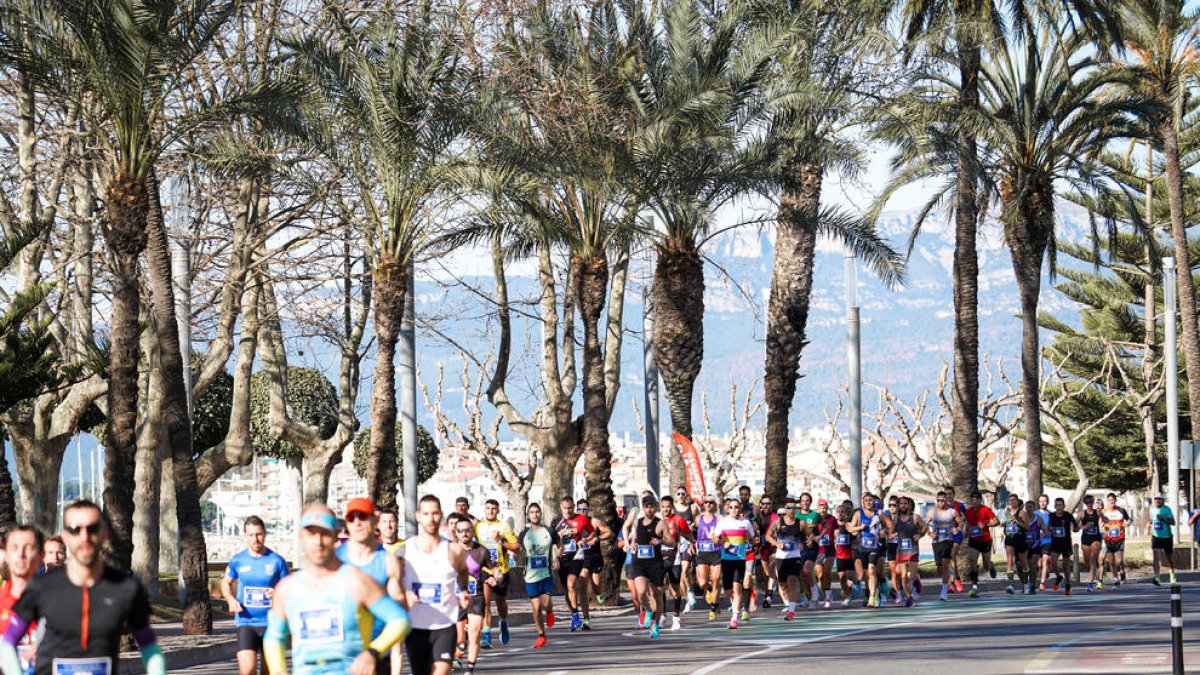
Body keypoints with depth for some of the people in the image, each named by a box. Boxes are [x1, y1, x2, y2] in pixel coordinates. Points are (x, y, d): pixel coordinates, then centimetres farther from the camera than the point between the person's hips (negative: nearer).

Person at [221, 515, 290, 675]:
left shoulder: (277, 561, -1)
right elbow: (226, 582, 18)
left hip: (271, 624, 1)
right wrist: (230, 599, -2)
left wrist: (277, 594, -18)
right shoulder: (237, 560, 2)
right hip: (245, 622, 0)